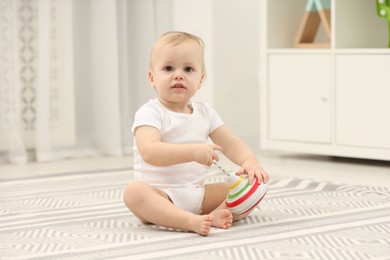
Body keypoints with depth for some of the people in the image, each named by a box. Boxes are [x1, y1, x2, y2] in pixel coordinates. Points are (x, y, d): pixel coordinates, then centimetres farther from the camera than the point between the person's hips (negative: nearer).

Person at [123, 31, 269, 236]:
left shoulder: (204, 112, 10)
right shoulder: (150, 113, -10)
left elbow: (232, 144, 6)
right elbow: (150, 152, -27)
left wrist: (250, 162, -18)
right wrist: (193, 152, -39)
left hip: (198, 194, 6)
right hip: (161, 196, -6)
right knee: (134, 191, -37)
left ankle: (217, 215, -32)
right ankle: (191, 222, -48)